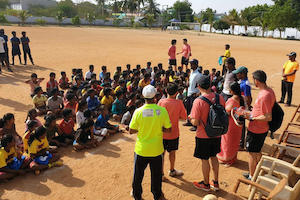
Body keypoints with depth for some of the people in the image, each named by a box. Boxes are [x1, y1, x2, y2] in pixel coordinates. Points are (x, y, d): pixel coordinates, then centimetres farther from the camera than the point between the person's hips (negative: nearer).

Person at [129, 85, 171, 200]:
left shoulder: (138, 111, -15)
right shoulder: (162, 110, -13)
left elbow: (131, 131, -8)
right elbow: (168, 129, -5)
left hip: (141, 150, 0)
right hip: (157, 150, 1)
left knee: (138, 174, 20)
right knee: (156, 175, 20)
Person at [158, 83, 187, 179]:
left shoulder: (161, 101, -13)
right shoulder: (179, 103, -14)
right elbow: (184, 117, -5)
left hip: (162, 132, 1)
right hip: (173, 133, 0)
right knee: (172, 152, 17)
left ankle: (161, 173, 18)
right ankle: (172, 171, 36)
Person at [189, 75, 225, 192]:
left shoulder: (198, 101, -22)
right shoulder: (219, 97, -6)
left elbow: (196, 122, -22)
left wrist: (190, 118, -1)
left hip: (203, 136, -5)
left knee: (204, 160, 12)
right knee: (214, 157, 22)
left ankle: (206, 184, 29)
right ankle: (216, 182, 34)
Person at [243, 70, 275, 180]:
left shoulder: (264, 96, -29)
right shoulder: (270, 91, 2)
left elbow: (268, 117, -27)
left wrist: (251, 117, -21)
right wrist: (253, 111, 14)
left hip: (256, 131, -9)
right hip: (263, 129, 9)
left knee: (252, 154, 9)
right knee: (257, 152, 25)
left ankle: (251, 177, 25)